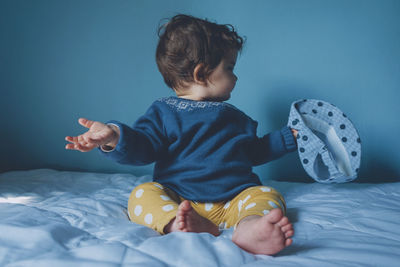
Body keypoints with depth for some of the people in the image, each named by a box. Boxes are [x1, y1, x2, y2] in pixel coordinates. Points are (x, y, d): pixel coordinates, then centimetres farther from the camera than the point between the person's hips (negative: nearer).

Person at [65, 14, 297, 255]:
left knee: (268, 196, -24)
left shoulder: (234, 116, 23)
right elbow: (142, 147, -4)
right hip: (176, 198, -2)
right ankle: (177, 222, -55)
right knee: (142, 195, -26)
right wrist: (115, 138, -24)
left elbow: (255, 151, 33)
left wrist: (289, 137, 30)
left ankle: (250, 226, -57)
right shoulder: (164, 113, 7)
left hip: (233, 200, 3)